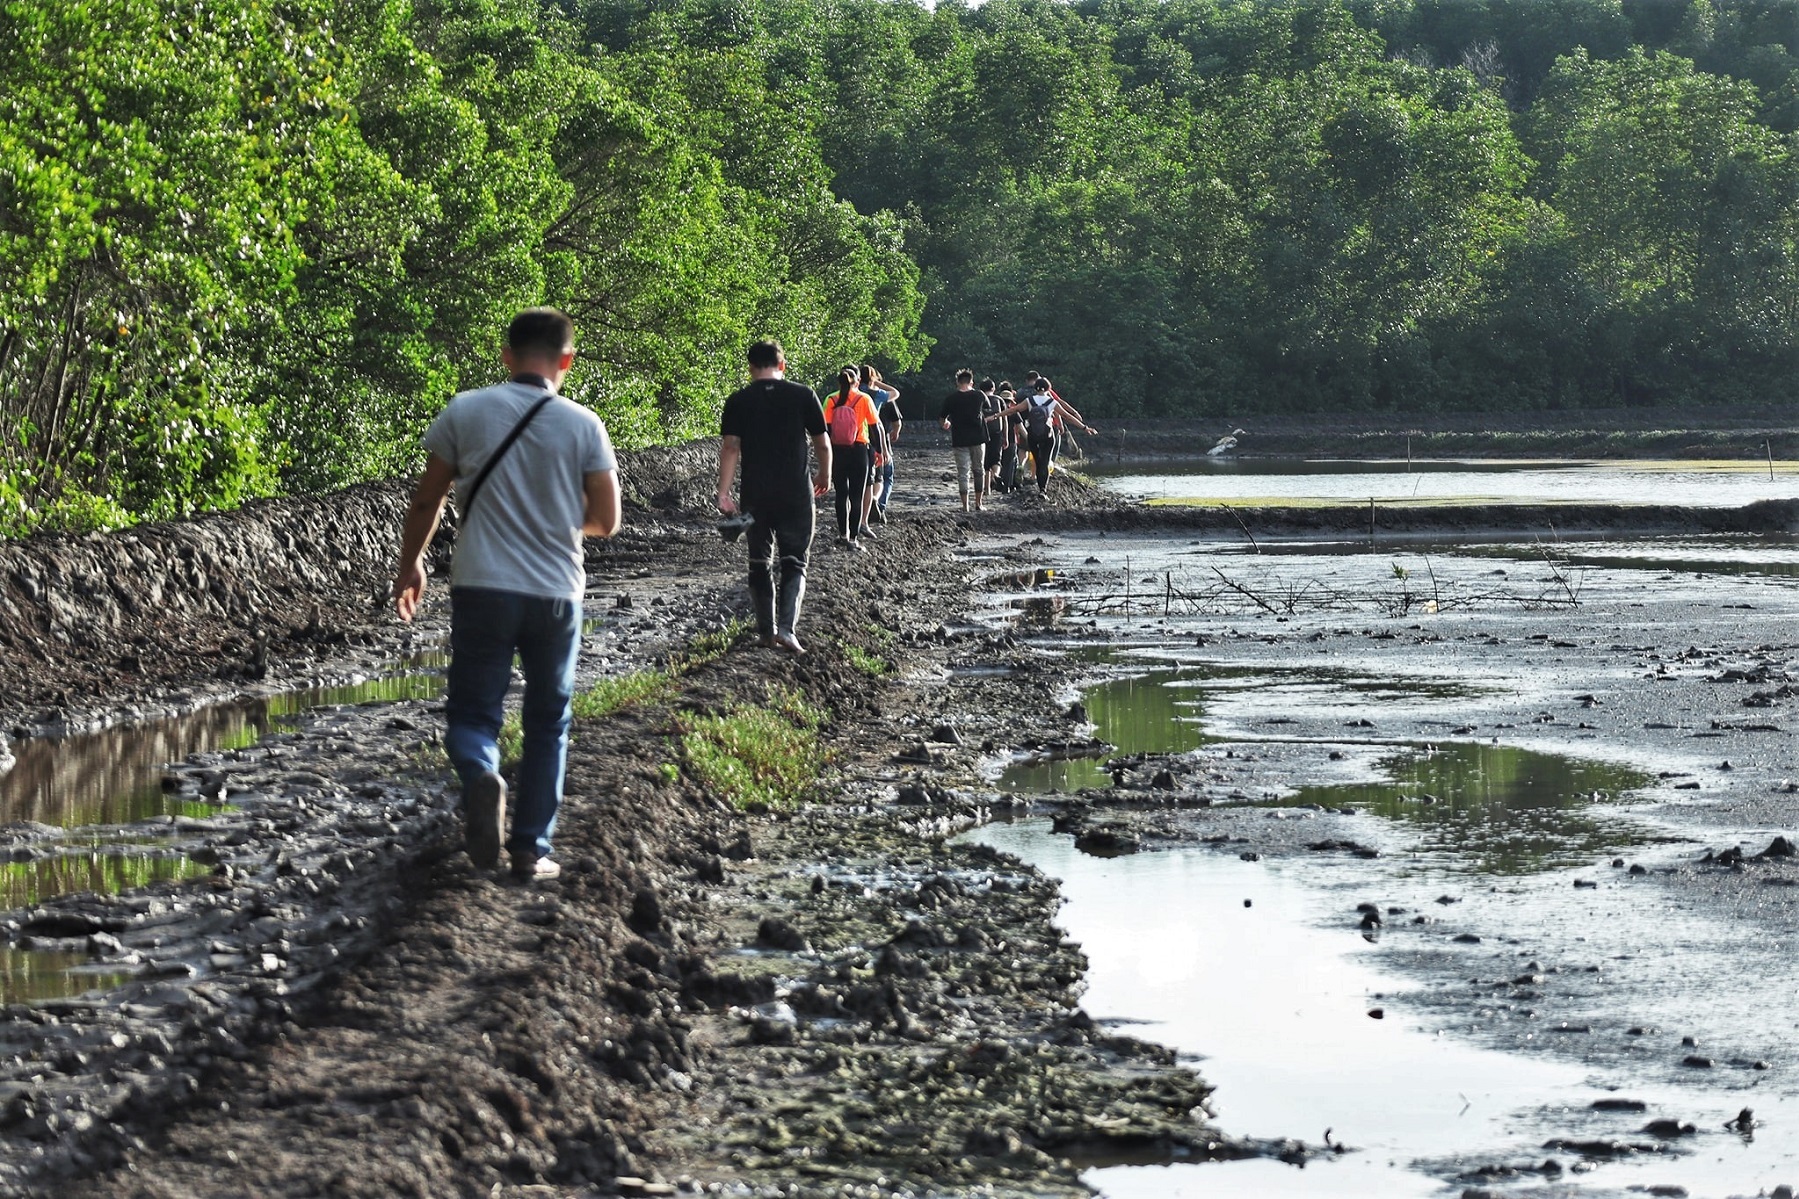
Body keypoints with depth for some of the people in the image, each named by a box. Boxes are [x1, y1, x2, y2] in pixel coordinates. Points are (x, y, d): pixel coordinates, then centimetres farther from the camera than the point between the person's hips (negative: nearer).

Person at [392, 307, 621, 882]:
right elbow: (606, 521, 1)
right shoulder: (583, 425, -2)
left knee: (472, 712, 7)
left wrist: (409, 563, 18)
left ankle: (479, 774, -25)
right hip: (556, 593, 1)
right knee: (547, 725, 14)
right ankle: (531, 849, 12)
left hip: (481, 589, -1)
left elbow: (427, 500, 4)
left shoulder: (466, 412, -2)